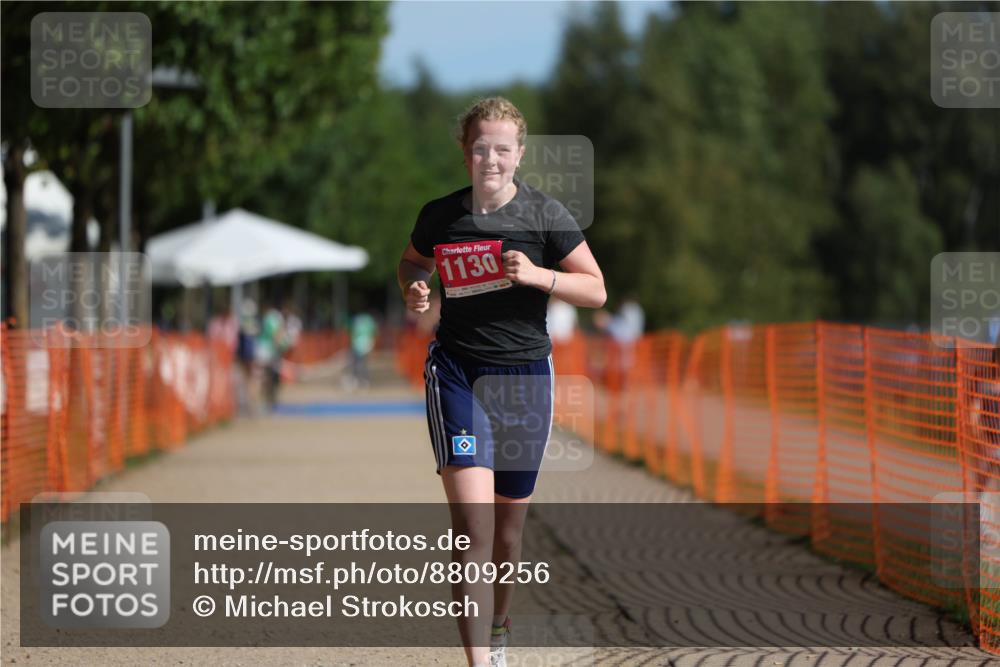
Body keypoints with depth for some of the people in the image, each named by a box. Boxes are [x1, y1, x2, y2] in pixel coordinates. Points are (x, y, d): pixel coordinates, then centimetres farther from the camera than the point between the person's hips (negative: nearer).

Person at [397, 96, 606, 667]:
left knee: (510, 527, 10)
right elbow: (413, 262, 22)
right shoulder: (440, 216, 2)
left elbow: (596, 291, 0)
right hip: (456, 371, -1)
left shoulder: (546, 215, -3)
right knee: (472, 521, -17)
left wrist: (536, 275, -16)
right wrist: (414, 290, -1)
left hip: (525, 377, 1)